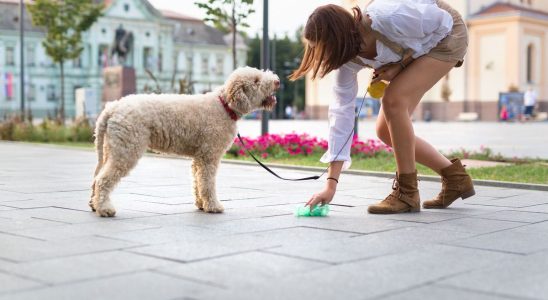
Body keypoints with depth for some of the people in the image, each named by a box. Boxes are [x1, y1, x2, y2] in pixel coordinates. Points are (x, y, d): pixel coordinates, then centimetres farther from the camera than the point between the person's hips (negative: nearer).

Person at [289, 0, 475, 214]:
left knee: (393, 100, -26)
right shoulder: (348, 59, -19)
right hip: (414, 53, 7)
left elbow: (443, 21, -23)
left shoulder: (388, 20, -39)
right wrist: (331, 184, -20)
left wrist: (400, 65, -24)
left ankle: (407, 192, -14)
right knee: (385, 131, 0)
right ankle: (455, 178, 15)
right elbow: (342, 113, -18)